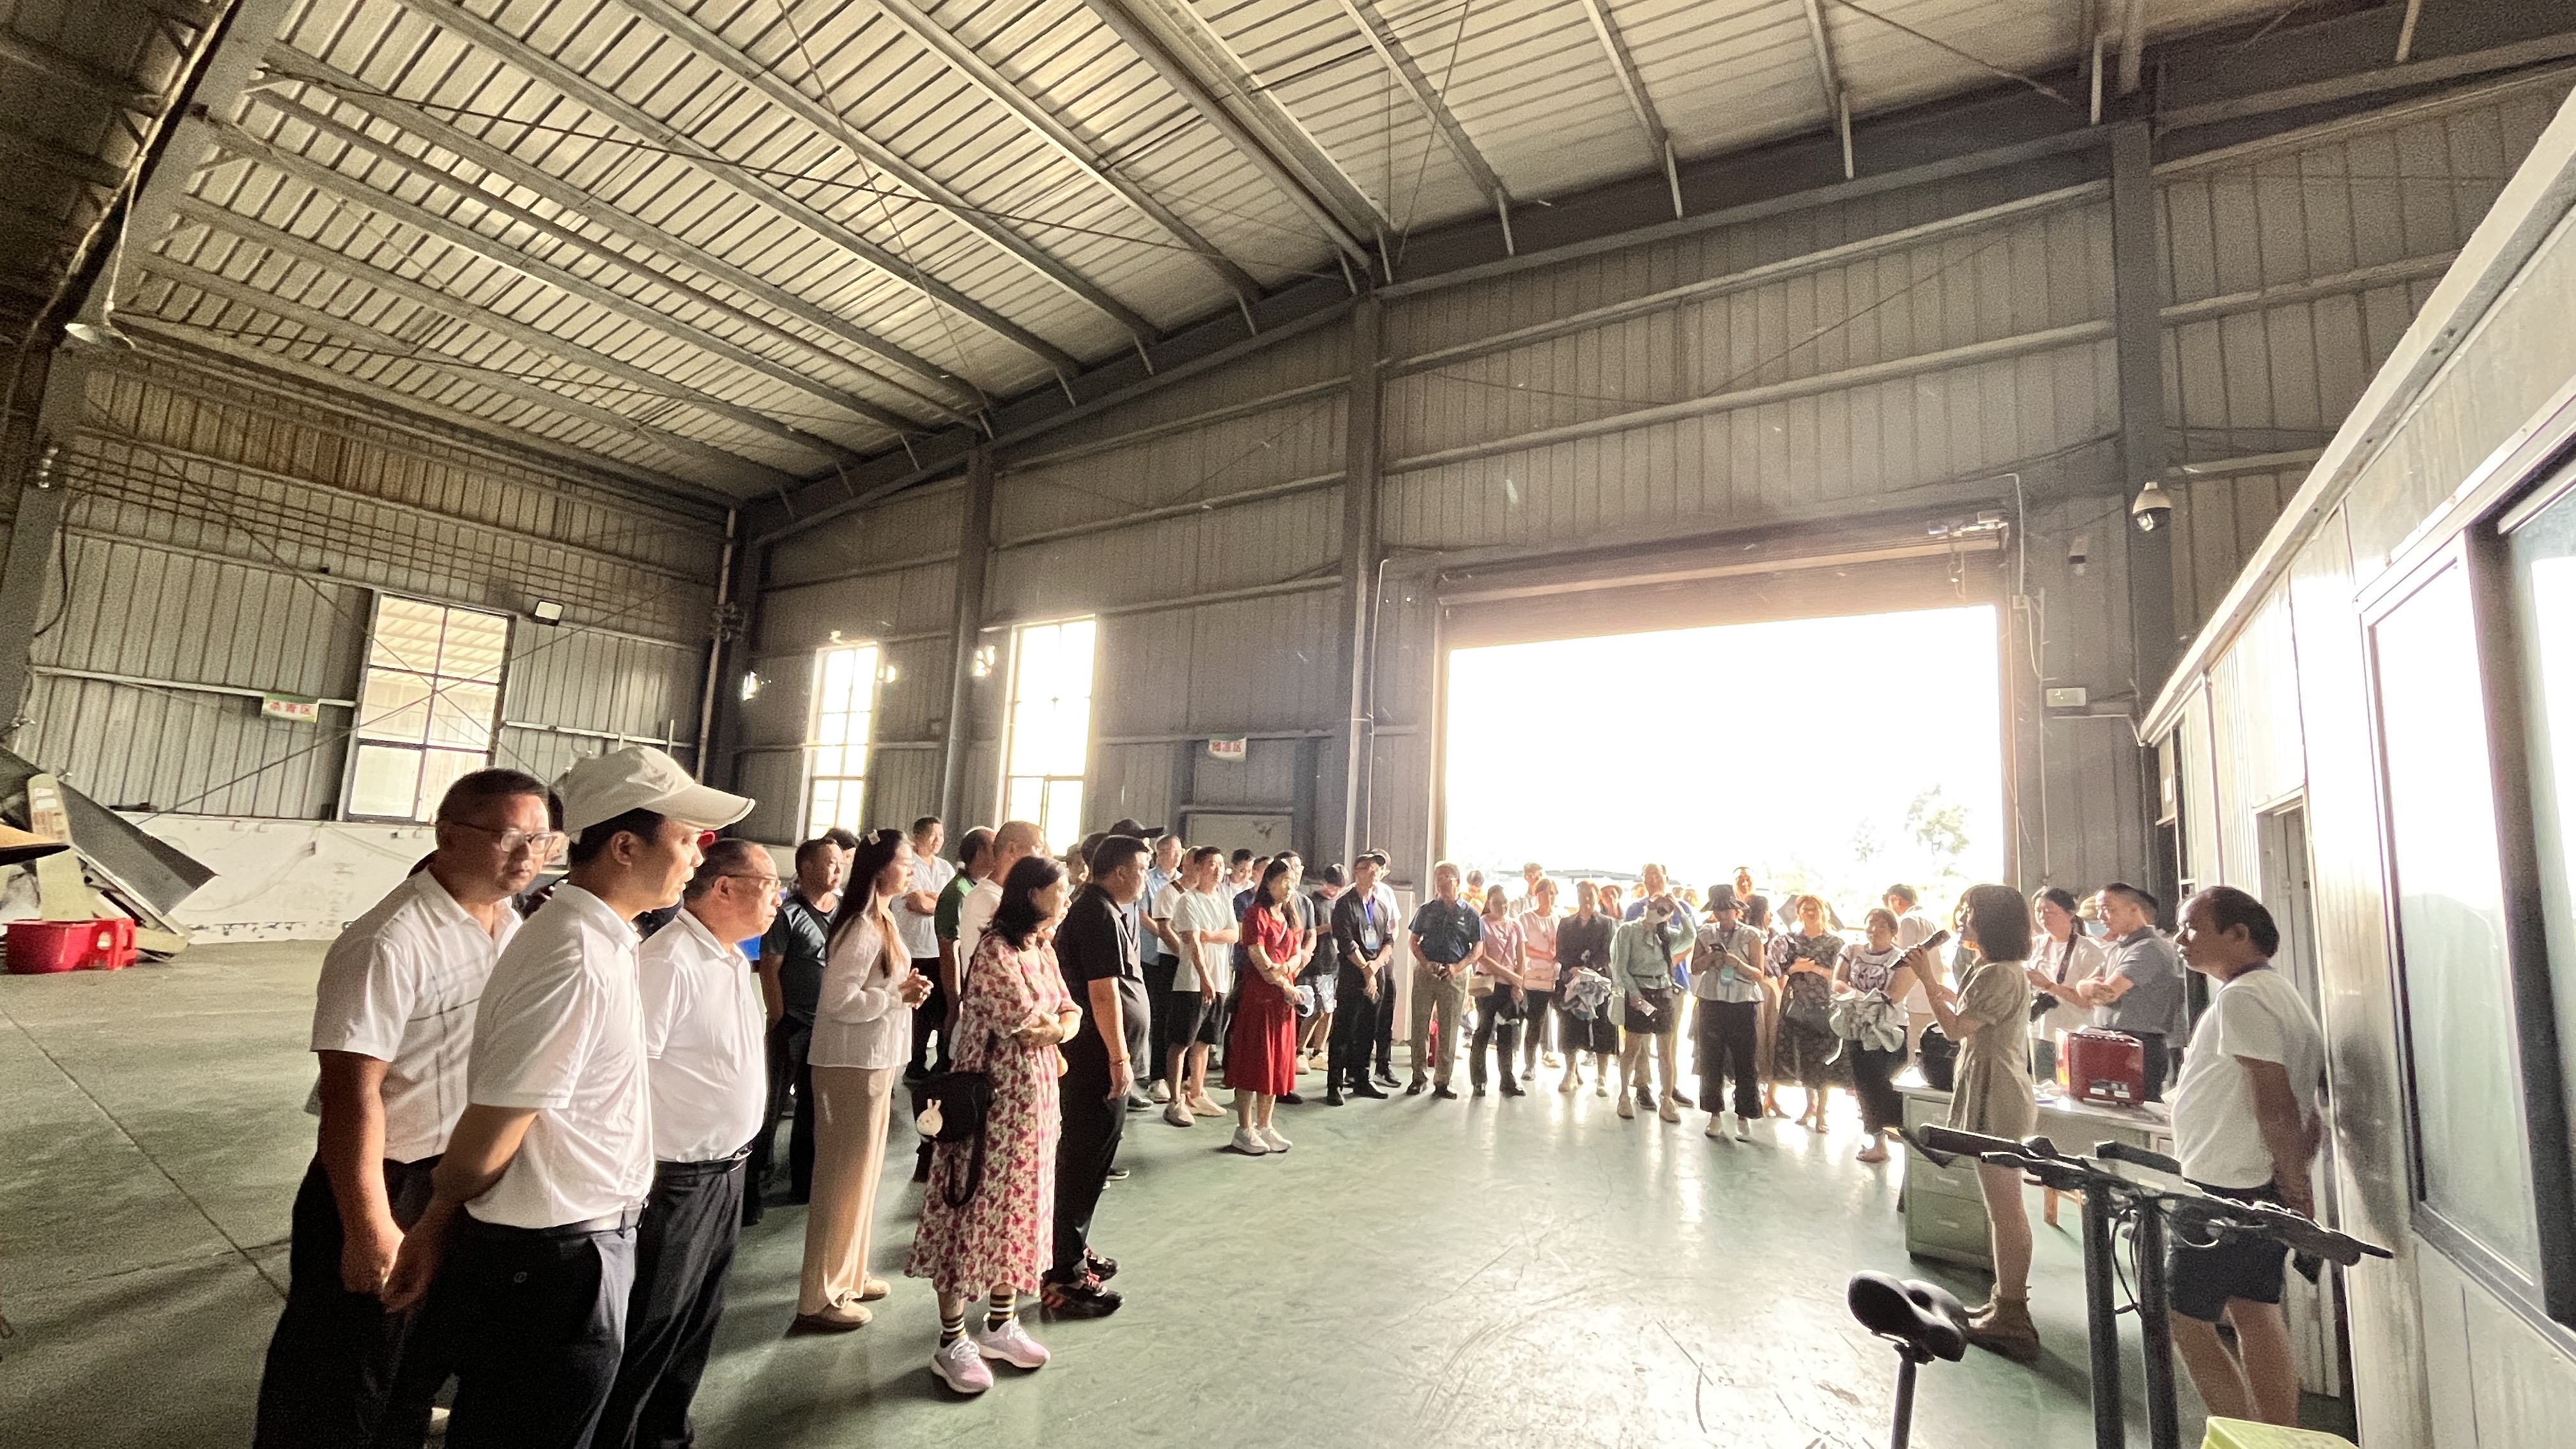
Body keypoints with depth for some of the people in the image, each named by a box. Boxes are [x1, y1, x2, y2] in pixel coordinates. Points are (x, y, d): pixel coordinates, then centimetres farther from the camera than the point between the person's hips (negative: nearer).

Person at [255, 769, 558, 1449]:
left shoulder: (512, 929, -1)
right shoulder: (389, 945, -26)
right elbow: (353, 1093, -26)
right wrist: (370, 1229, -24)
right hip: (389, 1183, -7)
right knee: (340, 1390, 14)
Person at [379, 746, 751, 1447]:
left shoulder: (596, 937, 3)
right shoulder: (578, 962, -29)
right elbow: (488, 1138, -23)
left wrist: (440, 1221, 5)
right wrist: (443, 1208, -2)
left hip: (566, 1256, 9)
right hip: (553, 1270, -9)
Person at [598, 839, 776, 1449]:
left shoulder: (735, 959, 7)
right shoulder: (668, 962, -23)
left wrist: (733, 1157, 16)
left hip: (727, 1171, 9)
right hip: (675, 1181, -9)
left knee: (697, 1324, 22)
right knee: (648, 1332, 9)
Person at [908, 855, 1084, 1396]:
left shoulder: (1042, 950, 8)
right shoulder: (995, 949, -19)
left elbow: (1069, 1013, 7)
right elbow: (1028, 1026, -21)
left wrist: (1054, 1029, -13)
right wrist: (1056, 1027, -2)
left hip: (1036, 1099, 8)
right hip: (994, 1101, -8)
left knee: (1022, 1207, 17)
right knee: (975, 1210, 4)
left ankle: (1001, 1324, 33)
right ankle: (952, 1343, 19)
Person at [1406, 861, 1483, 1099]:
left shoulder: (1470, 914, 3)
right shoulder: (1427, 910, 7)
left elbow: (1478, 948, 2)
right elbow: (1414, 941, 8)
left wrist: (1457, 967, -12)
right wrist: (1426, 964, -9)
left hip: (1455, 975, -1)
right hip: (1425, 972, 1)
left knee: (1448, 1030, 3)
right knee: (1420, 1026, 4)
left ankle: (1442, 1081, 12)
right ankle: (1419, 1077, 15)